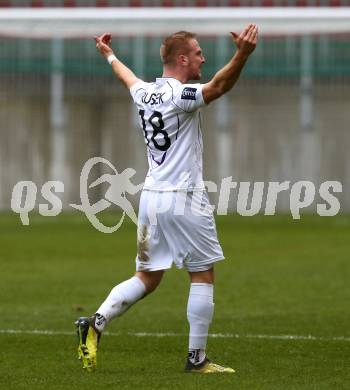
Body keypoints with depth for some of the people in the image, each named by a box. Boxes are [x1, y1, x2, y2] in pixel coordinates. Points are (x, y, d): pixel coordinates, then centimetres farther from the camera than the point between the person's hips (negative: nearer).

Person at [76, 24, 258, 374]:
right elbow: (218, 86, -32)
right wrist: (243, 54, -47)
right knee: (203, 276, 3)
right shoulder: (179, 95, -14)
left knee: (147, 278, 14)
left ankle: (96, 323, -3)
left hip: (151, 198, 8)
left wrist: (109, 56, 53)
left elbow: (128, 79, 32)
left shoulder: (144, 94, 9)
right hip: (184, 200, -8)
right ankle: (197, 358, 3)